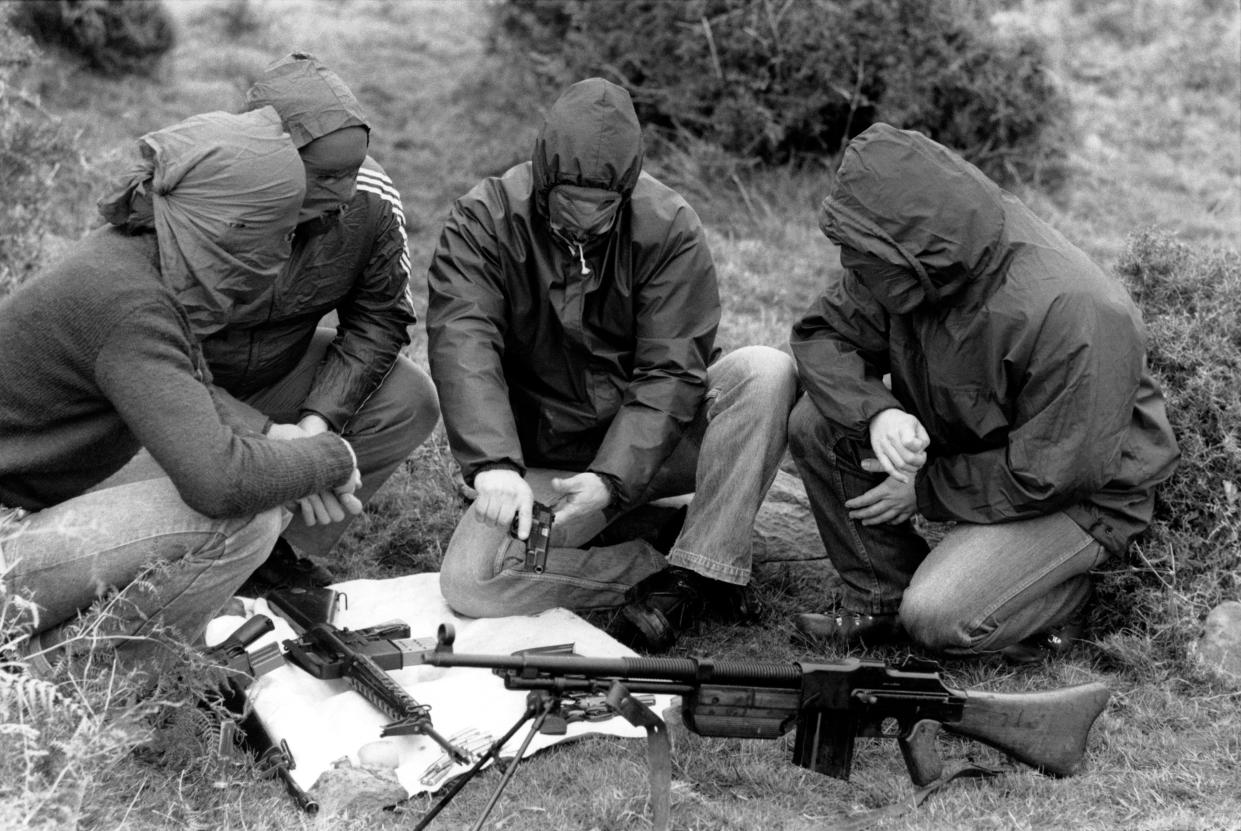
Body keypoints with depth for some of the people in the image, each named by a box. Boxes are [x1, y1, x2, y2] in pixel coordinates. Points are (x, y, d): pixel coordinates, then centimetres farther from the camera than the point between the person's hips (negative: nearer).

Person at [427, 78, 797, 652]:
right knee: (469, 582, -26)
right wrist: (494, 465, -40)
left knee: (767, 372, -25)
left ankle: (699, 573, -23)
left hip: (649, 445, 0)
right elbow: (462, 342, -24)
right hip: (542, 458, 0)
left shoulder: (669, 227, -10)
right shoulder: (483, 221, -10)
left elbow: (670, 372, -16)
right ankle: (666, 565, -14)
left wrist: (613, 479, -30)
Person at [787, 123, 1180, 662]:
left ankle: (1064, 597, 6)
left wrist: (926, 488, -20)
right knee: (816, 425, -12)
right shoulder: (915, 263, -16)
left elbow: (1054, 477, -29)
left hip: (1080, 495, -7)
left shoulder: (1070, 315, -36)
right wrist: (877, 413, -26)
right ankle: (881, 598, 2)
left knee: (938, 620, -24)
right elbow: (822, 334, -6)